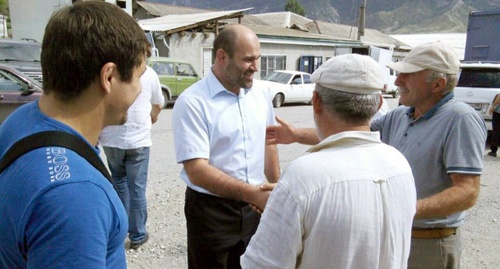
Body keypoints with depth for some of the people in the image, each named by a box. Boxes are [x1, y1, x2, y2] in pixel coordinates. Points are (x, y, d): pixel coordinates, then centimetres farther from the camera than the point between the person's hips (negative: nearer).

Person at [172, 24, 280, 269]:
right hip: (211, 211, -5)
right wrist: (254, 193, -28)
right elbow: (197, 171, -22)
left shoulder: (261, 96, 2)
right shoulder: (192, 102, -17)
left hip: (254, 207, 5)